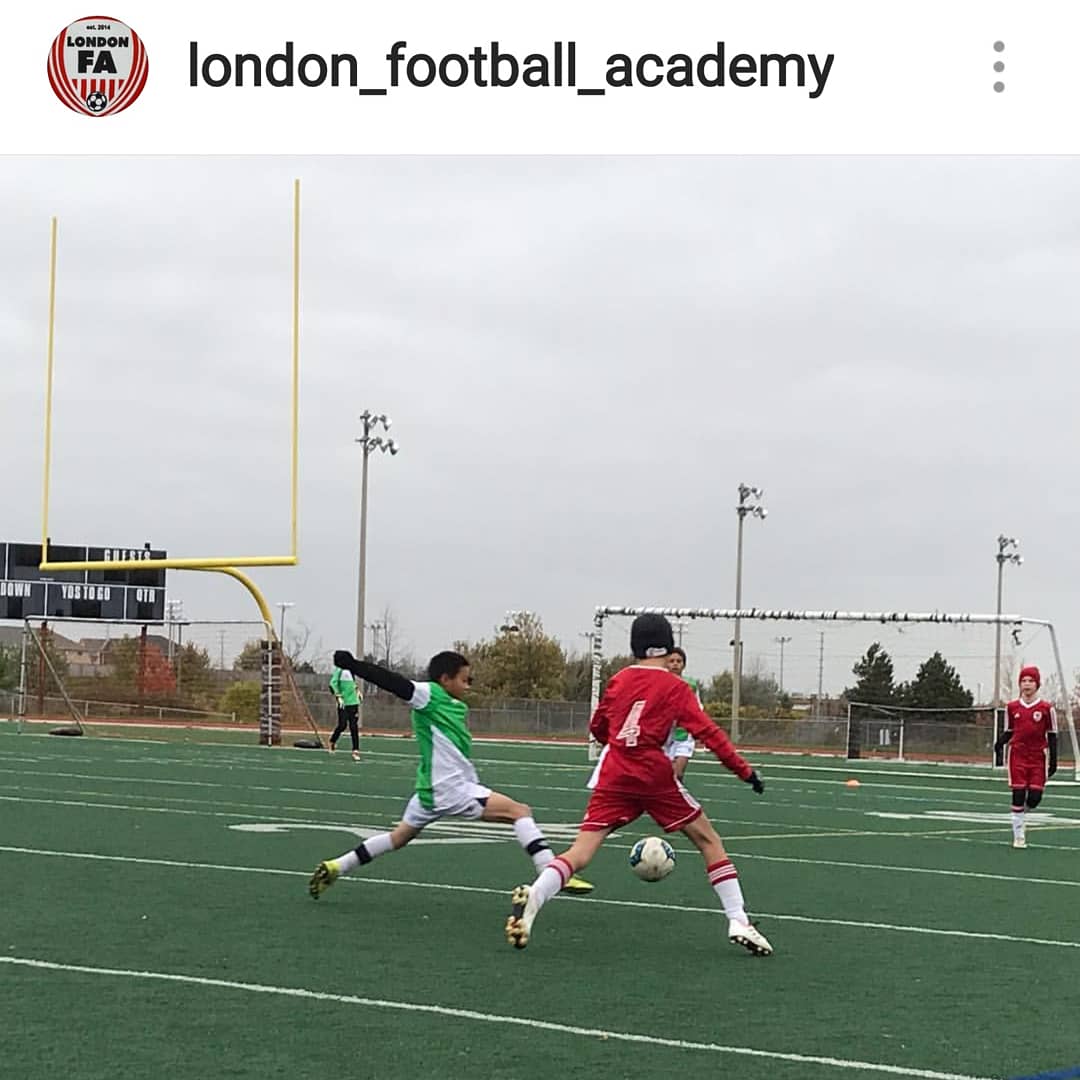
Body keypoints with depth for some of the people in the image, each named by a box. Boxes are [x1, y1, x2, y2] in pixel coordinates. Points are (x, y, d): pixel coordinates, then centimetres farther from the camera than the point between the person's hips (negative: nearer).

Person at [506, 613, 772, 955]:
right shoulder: (675, 688, 2)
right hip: (655, 776, -3)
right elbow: (708, 733, -5)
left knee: (580, 853, -2)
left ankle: (532, 898, -28)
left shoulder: (618, 680, 13)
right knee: (708, 840, 10)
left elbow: (597, 728, 24)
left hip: (614, 776, 3)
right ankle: (738, 923, 3)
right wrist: (745, 771, -2)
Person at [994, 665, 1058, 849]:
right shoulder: (1012, 707, 5)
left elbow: (1052, 736, 4)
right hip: (1018, 756, 1)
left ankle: (1021, 812, 29)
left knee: (1035, 797, -6)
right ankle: (1018, 836, 4)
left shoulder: (1046, 708, -1)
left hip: (1038, 758, -1)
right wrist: (999, 745, -6)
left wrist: (1053, 761, 0)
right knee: (1018, 794, -4)